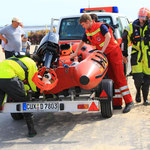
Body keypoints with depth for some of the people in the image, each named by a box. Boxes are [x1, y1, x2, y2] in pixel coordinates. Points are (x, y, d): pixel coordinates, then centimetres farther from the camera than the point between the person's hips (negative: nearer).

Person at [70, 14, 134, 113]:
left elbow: (108, 36, -29)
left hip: (114, 52, -8)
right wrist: (75, 53, 28)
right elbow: (82, 42, 25)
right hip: (105, 55, 8)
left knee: (120, 77, -11)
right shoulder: (87, 32, 9)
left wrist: (102, 50, -32)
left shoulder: (101, 26, -14)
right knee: (112, 78, 7)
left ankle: (129, 101, -10)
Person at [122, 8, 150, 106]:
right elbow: (125, 40, 6)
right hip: (136, 54, -1)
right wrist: (124, 54, 5)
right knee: (138, 76, -11)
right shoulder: (132, 27, 1)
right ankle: (138, 92, 19)